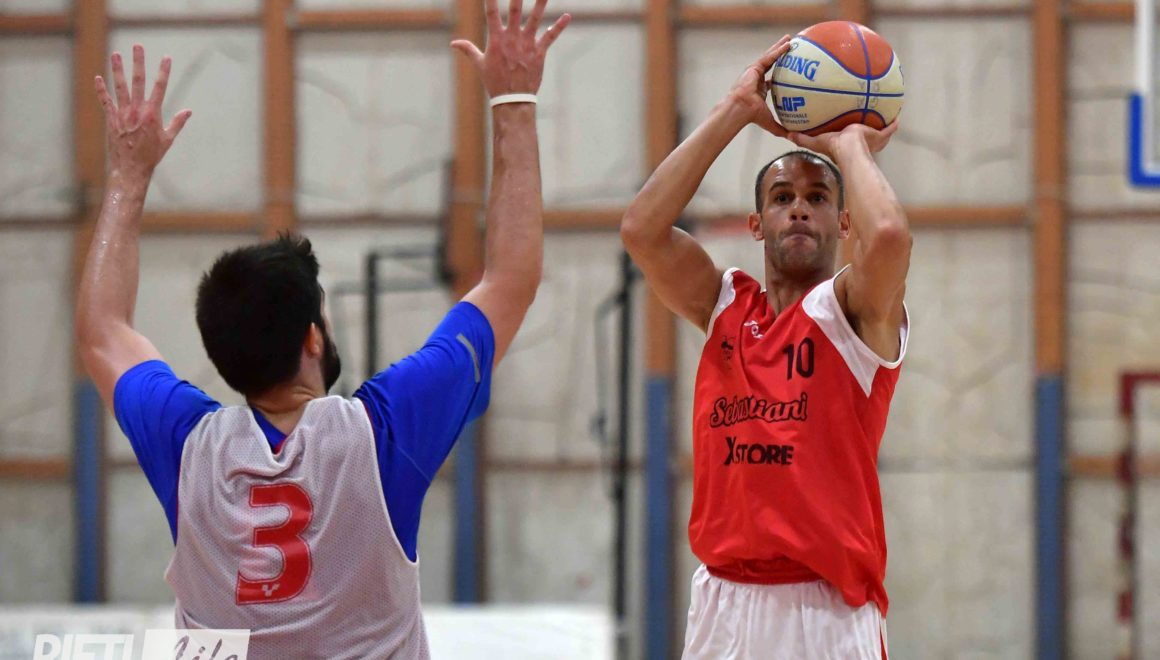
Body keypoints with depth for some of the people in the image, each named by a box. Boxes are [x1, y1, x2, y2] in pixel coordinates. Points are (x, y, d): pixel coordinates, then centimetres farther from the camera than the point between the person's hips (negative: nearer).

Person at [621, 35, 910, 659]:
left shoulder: (853, 310, 0)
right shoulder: (726, 305, 12)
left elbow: (888, 235, -23)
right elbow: (641, 228, -3)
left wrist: (849, 144, -4)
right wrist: (735, 111, -1)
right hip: (723, 601, 4)